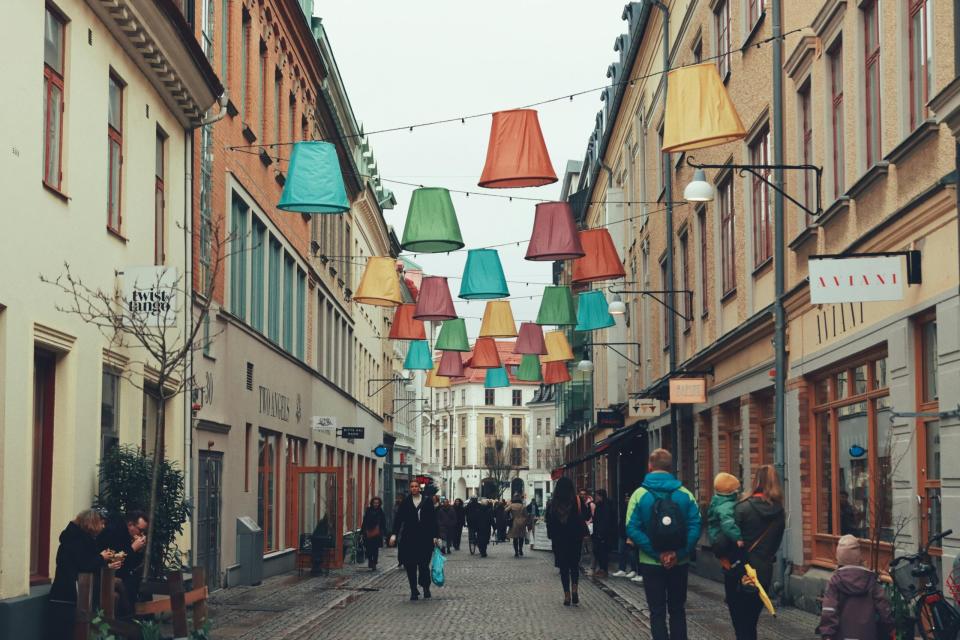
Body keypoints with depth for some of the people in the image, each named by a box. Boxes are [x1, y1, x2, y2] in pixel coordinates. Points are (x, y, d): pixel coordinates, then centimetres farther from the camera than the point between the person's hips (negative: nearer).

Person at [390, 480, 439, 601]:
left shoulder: (427, 501, 4)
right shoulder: (405, 502, 5)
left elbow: (433, 520, 5)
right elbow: (398, 518, 1)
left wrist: (435, 536, 2)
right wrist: (394, 534, -9)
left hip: (425, 537, -1)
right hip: (409, 538, 1)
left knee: (424, 564, -5)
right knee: (410, 565, 1)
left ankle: (426, 587, 17)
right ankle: (413, 591, 11)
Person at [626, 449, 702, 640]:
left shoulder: (641, 494, -7)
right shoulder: (684, 494, -4)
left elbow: (632, 529, -15)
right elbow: (695, 526, -13)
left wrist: (657, 553, -15)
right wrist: (679, 553, -14)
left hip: (651, 563, -2)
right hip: (679, 564, 2)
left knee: (657, 612, 6)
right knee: (677, 610, 15)